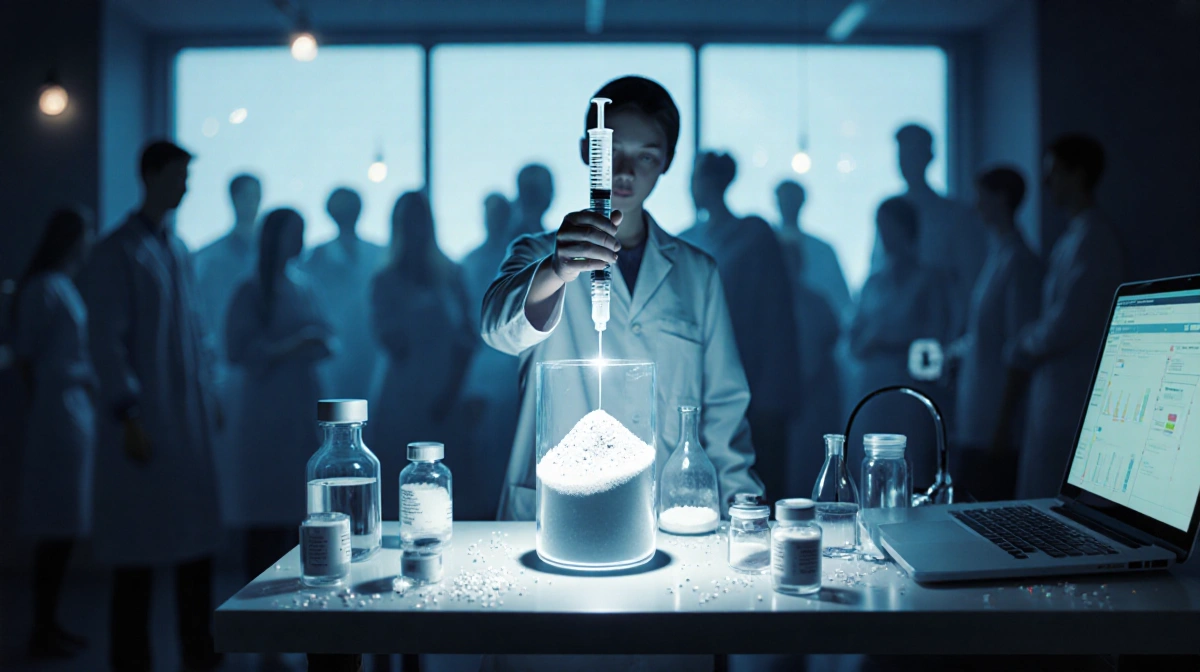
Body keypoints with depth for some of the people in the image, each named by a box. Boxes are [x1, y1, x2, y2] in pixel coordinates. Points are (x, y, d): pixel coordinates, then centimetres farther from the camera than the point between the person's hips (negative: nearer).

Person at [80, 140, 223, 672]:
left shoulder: (178, 250, 15)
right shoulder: (115, 253, -7)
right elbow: (106, 342, -11)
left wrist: (208, 398, 14)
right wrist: (129, 417, -16)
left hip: (191, 419, 7)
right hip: (145, 422, -7)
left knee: (198, 538, 10)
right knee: (139, 547, 0)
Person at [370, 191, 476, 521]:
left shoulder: (450, 275, 10)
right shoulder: (387, 281, 8)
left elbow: (466, 338, 6)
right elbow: (388, 338, -3)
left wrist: (452, 391, -4)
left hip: (447, 396, 1)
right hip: (404, 400, -1)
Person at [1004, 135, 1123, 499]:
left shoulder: (1092, 238, -15)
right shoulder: (1075, 235, 17)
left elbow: (1065, 324, -19)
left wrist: (1018, 350, -4)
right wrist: (1026, 350, 9)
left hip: (1070, 397, -10)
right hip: (1054, 387, 10)